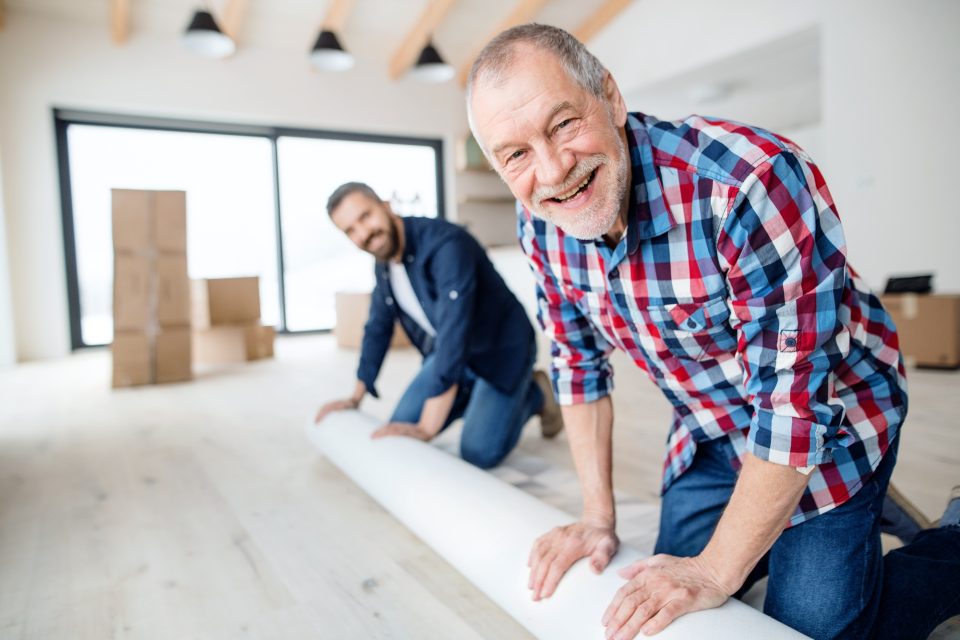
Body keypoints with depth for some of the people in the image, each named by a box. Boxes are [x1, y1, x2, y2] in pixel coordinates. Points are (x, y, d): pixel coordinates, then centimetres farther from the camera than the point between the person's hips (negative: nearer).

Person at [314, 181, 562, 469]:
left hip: (500, 349, -7)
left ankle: (534, 393, 9)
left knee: (479, 453, -17)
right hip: (446, 352, 7)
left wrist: (426, 429, -39)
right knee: (400, 432, 3)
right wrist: (355, 399, 12)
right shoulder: (383, 263, -4)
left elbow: (454, 336, -39)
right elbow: (378, 328, 9)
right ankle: (474, 393, 23)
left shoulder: (446, 245, -32)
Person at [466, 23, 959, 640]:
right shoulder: (540, 223, -14)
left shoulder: (751, 181, -35)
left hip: (829, 429, -4)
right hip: (705, 438, 5)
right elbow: (579, 360, -3)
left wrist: (716, 570, -20)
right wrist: (599, 516, -2)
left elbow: (795, 401, -30)